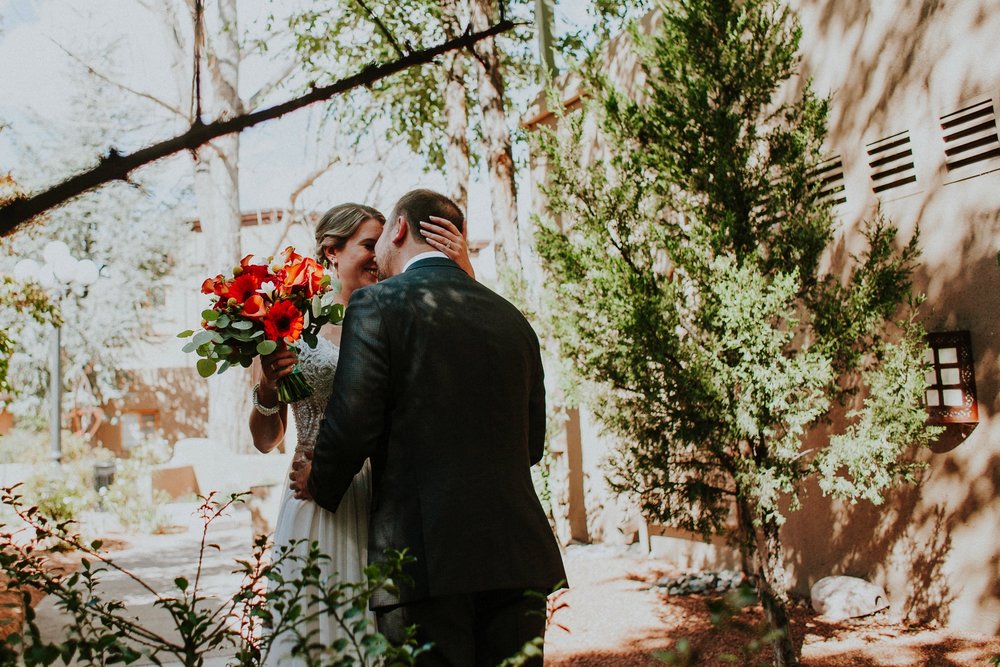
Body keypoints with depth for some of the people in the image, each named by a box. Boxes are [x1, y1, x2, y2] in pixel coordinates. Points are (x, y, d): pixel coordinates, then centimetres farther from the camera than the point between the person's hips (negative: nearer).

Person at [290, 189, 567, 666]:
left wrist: (322, 487, 10)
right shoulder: (512, 318, 13)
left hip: (426, 556, -5)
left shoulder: (378, 303, -4)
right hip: (519, 556, 6)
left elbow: (350, 427, -10)